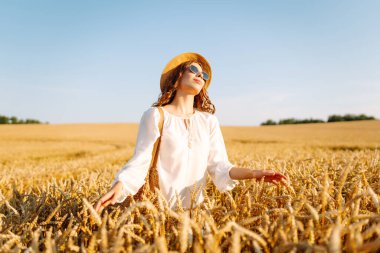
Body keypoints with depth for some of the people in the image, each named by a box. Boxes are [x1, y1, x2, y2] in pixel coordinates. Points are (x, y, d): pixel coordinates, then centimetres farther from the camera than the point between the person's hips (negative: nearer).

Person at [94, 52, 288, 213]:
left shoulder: (209, 121, 7)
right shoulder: (155, 115, -4)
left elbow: (218, 166, 1)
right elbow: (140, 162, -10)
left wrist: (252, 173, -16)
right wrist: (118, 185, -28)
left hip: (194, 208, 3)